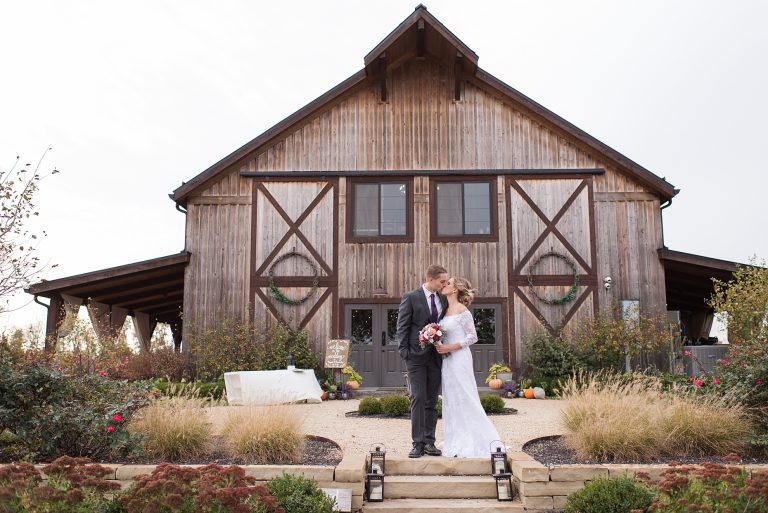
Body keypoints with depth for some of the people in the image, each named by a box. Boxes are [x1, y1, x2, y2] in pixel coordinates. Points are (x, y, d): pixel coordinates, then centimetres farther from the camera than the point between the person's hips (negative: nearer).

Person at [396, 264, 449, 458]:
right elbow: (402, 326, -5)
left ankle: (429, 442, 15)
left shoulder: (443, 300, 10)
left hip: (436, 356, 5)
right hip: (416, 355, -5)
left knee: (432, 400, 8)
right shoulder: (410, 297, -4)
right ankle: (418, 443, -1)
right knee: (418, 398, -6)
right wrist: (403, 352, -11)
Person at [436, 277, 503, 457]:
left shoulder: (462, 310, -9)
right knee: (451, 400, 9)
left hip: (459, 359, -8)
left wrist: (451, 347, -16)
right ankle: (458, 444, 16)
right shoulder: (446, 310, 13)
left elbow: (473, 337, -10)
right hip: (447, 360, 8)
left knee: (465, 399, -5)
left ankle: (475, 444, 4)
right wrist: (438, 345, 1)